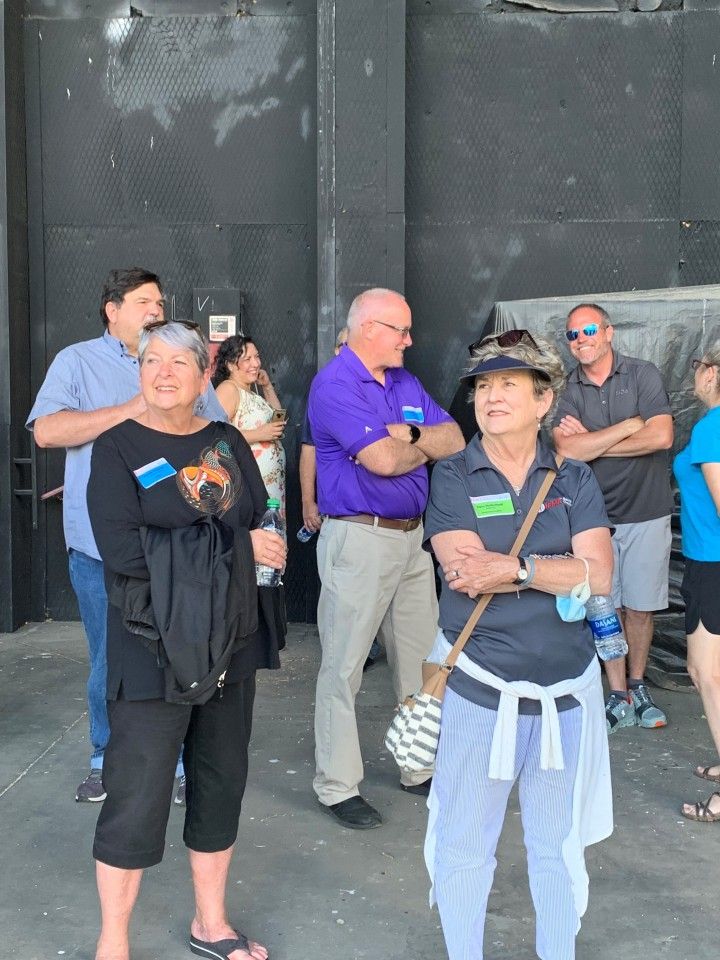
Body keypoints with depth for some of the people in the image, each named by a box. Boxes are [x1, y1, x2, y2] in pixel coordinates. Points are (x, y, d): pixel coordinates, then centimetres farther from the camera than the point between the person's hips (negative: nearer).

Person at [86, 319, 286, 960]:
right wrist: (236, 545, -15)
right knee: (138, 795, 1)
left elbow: (265, 527, 3)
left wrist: (175, 549, -14)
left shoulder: (228, 444, 9)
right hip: (155, 650, -5)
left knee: (221, 781, 15)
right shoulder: (117, 448, -6)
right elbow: (124, 550, -19)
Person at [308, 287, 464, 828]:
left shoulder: (405, 382, 15)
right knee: (344, 667, 0)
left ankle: (423, 769, 29)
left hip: (413, 536, 8)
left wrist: (411, 434, -12)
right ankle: (337, 787, 11)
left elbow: (455, 440, 7)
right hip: (360, 538, -8)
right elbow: (383, 459, -21)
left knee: (421, 660, 15)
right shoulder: (334, 385, -11)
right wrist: (427, 447, -1)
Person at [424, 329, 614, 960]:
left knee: (560, 842, 17)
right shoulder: (453, 477, -3)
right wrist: (558, 573, -15)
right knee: (464, 843, 10)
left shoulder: (574, 480, 3)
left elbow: (599, 576, -10)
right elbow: (466, 571, -17)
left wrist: (514, 567, -20)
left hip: (566, 688, 2)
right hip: (477, 687, -2)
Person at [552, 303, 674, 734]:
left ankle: (638, 685, 27)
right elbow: (567, 450, -14)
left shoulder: (644, 374, -3)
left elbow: (662, 437, -15)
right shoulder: (568, 390, 1)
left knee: (639, 607, 8)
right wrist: (629, 425, -14)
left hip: (646, 513, -1)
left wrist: (591, 442, -10)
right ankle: (620, 697, 15)